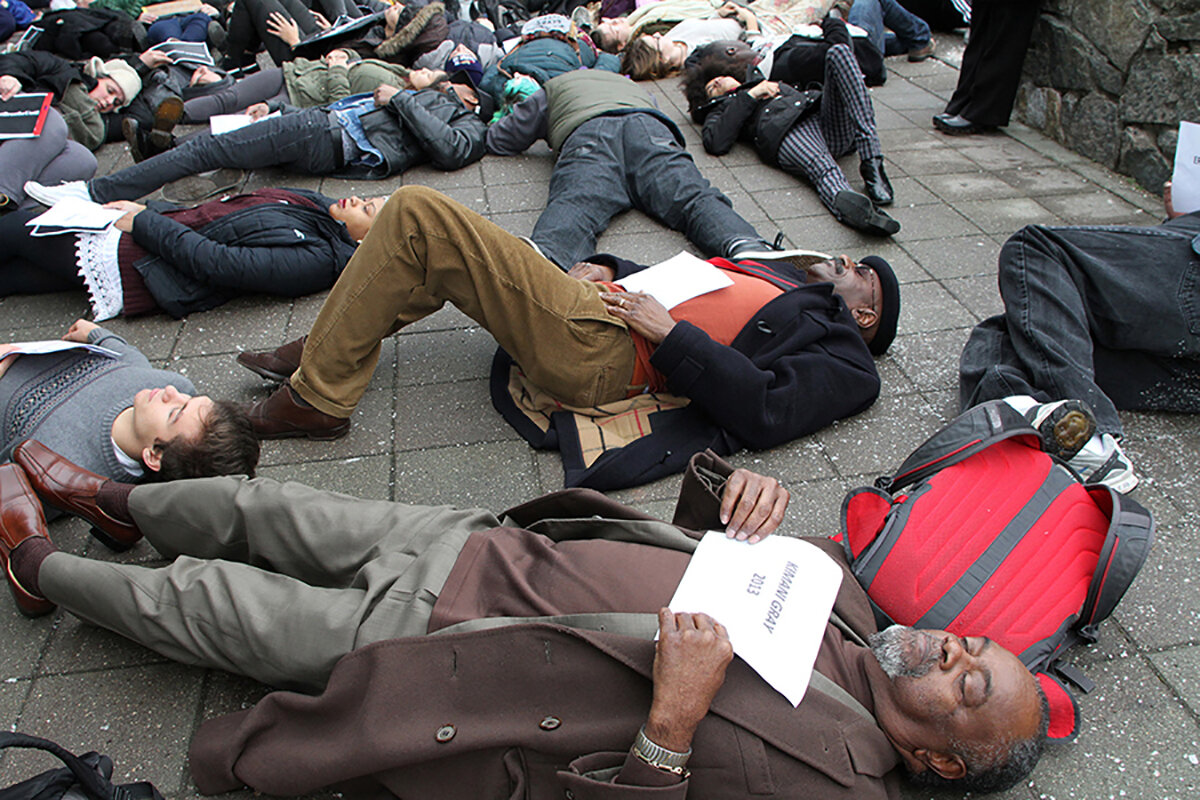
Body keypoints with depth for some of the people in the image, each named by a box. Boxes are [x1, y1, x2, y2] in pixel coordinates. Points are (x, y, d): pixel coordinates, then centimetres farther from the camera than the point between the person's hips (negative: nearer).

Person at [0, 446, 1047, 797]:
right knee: (264, 506, 14)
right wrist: (741, 492, -10)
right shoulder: (833, 583, 1)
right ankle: (115, 499, 44)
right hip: (483, 544, 6)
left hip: (427, 639, -5)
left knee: (194, 599, 4)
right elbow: (692, 523, 11)